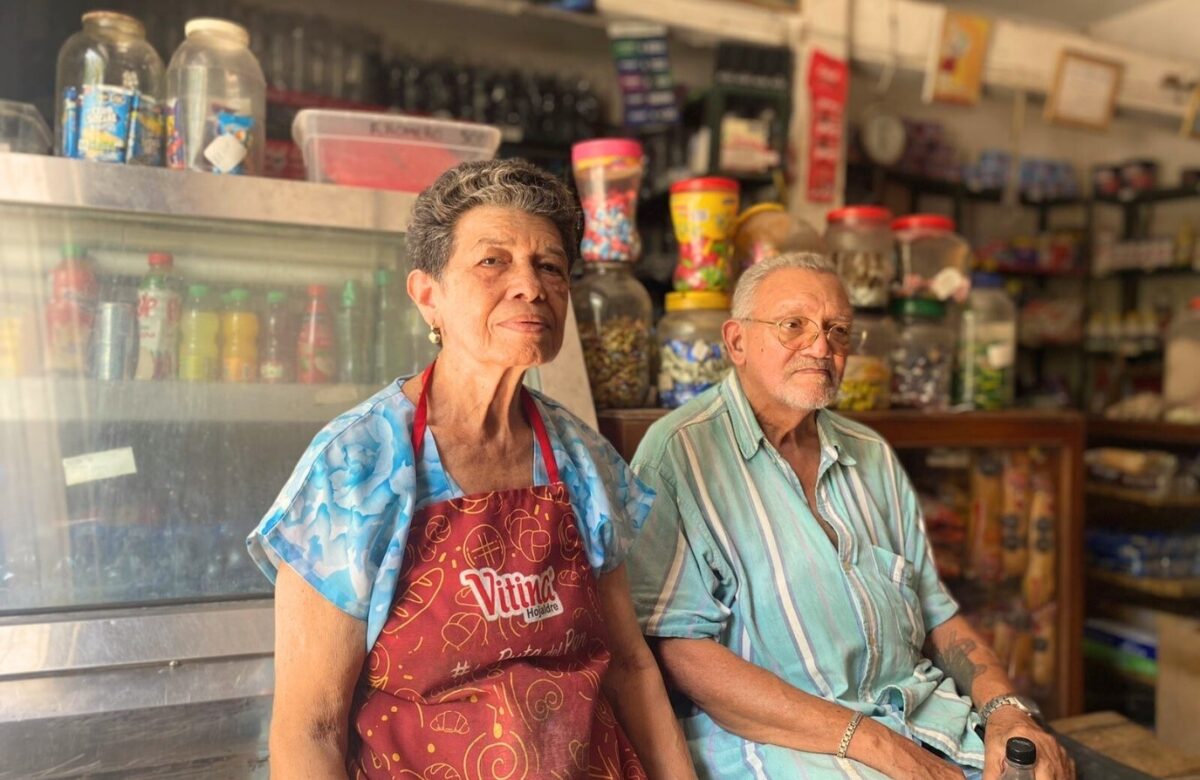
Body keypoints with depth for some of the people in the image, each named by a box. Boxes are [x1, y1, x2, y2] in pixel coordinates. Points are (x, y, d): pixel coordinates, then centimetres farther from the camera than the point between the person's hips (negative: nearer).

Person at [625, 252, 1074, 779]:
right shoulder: (679, 452, -8)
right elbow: (675, 649, -16)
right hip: (773, 735, -6)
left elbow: (937, 615, 17)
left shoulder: (872, 456, 15)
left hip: (925, 713, 7)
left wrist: (1005, 709, -3)